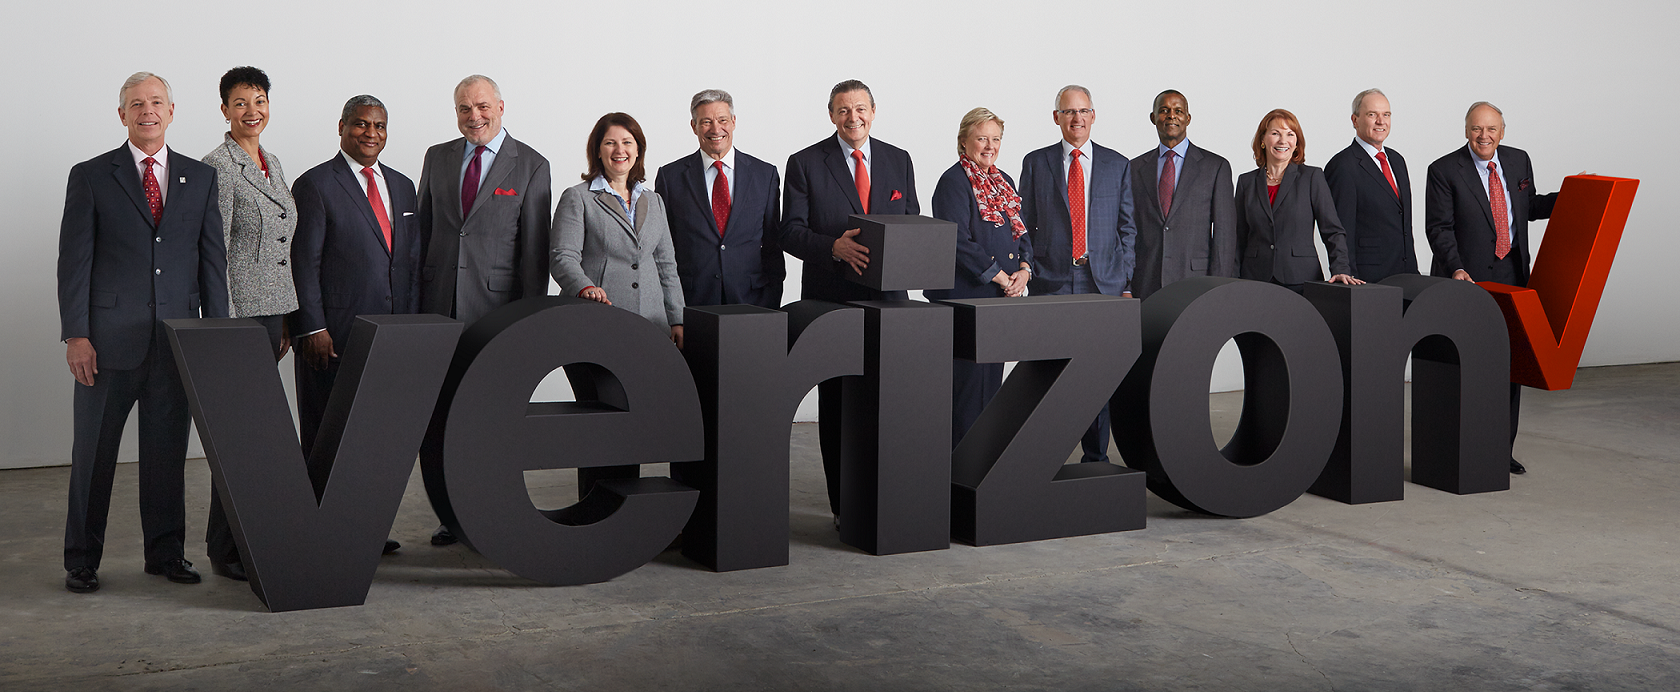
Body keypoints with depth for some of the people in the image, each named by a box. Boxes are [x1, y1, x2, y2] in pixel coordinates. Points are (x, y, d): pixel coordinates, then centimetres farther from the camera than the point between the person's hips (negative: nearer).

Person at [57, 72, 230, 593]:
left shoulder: (200, 178, 10)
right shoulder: (91, 177, 2)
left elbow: (213, 259, 9)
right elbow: (74, 261, -1)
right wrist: (75, 335, -9)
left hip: (177, 337, 2)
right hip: (110, 336, -2)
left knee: (168, 450, 8)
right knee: (94, 452, 3)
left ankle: (166, 552, 19)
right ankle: (81, 559, 14)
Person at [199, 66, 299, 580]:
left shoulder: (271, 163, 16)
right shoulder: (218, 167, -9)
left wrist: (288, 321, 18)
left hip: (273, 307, 8)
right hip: (240, 308, -8)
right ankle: (226, 550, -1)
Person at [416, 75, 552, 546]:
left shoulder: (531, 166, -1)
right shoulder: (437, 158, 11)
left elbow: (535, 248, -2)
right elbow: (424, 231, 15)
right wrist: (416, 300, 9)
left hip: (496, 304, -4)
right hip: (441, 304, 4)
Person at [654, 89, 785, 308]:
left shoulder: (766, 174, 8)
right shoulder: (670, 176, 5)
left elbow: (773, 246, 9)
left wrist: (771, 306, 1)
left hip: (750, 299, 1)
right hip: (691, 301, -1)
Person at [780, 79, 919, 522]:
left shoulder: (898, 161, 12)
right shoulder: (805, 164, 1)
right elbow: (791, 233, -4)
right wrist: (834, 247, -21)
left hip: (888, 300, 3)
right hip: (832, 298, -2)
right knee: (836, 404, 2)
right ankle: (844, 505, 9)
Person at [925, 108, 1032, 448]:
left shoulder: (1004, 182, 17)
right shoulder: (954, 182, -8)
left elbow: (1022, 233, 19)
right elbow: (959, 241, -16)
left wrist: (1024, 270, -1)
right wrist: (1001, 277, -14)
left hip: (1003, 297, 8)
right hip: (966, 296, -8)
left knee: (992, 378, 9)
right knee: (970, 379, -7)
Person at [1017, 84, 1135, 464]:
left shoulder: (1118, 165, 8)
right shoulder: (1035, 163, 7)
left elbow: (1127, 229, 8)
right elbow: (1024, 227, 8)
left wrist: (1126, 283, 1)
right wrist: (1028, 273, -1)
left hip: (1104, 282, 1)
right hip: (1051, 283, -1)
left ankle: (1095, 457, 13)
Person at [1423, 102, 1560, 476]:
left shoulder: (1519, 161, 8)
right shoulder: (1444, 171, -7)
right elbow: (1438, 228, -11)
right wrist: (1456, 269, -23)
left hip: (1512, 276, 5)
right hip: (1467, 280, -5)